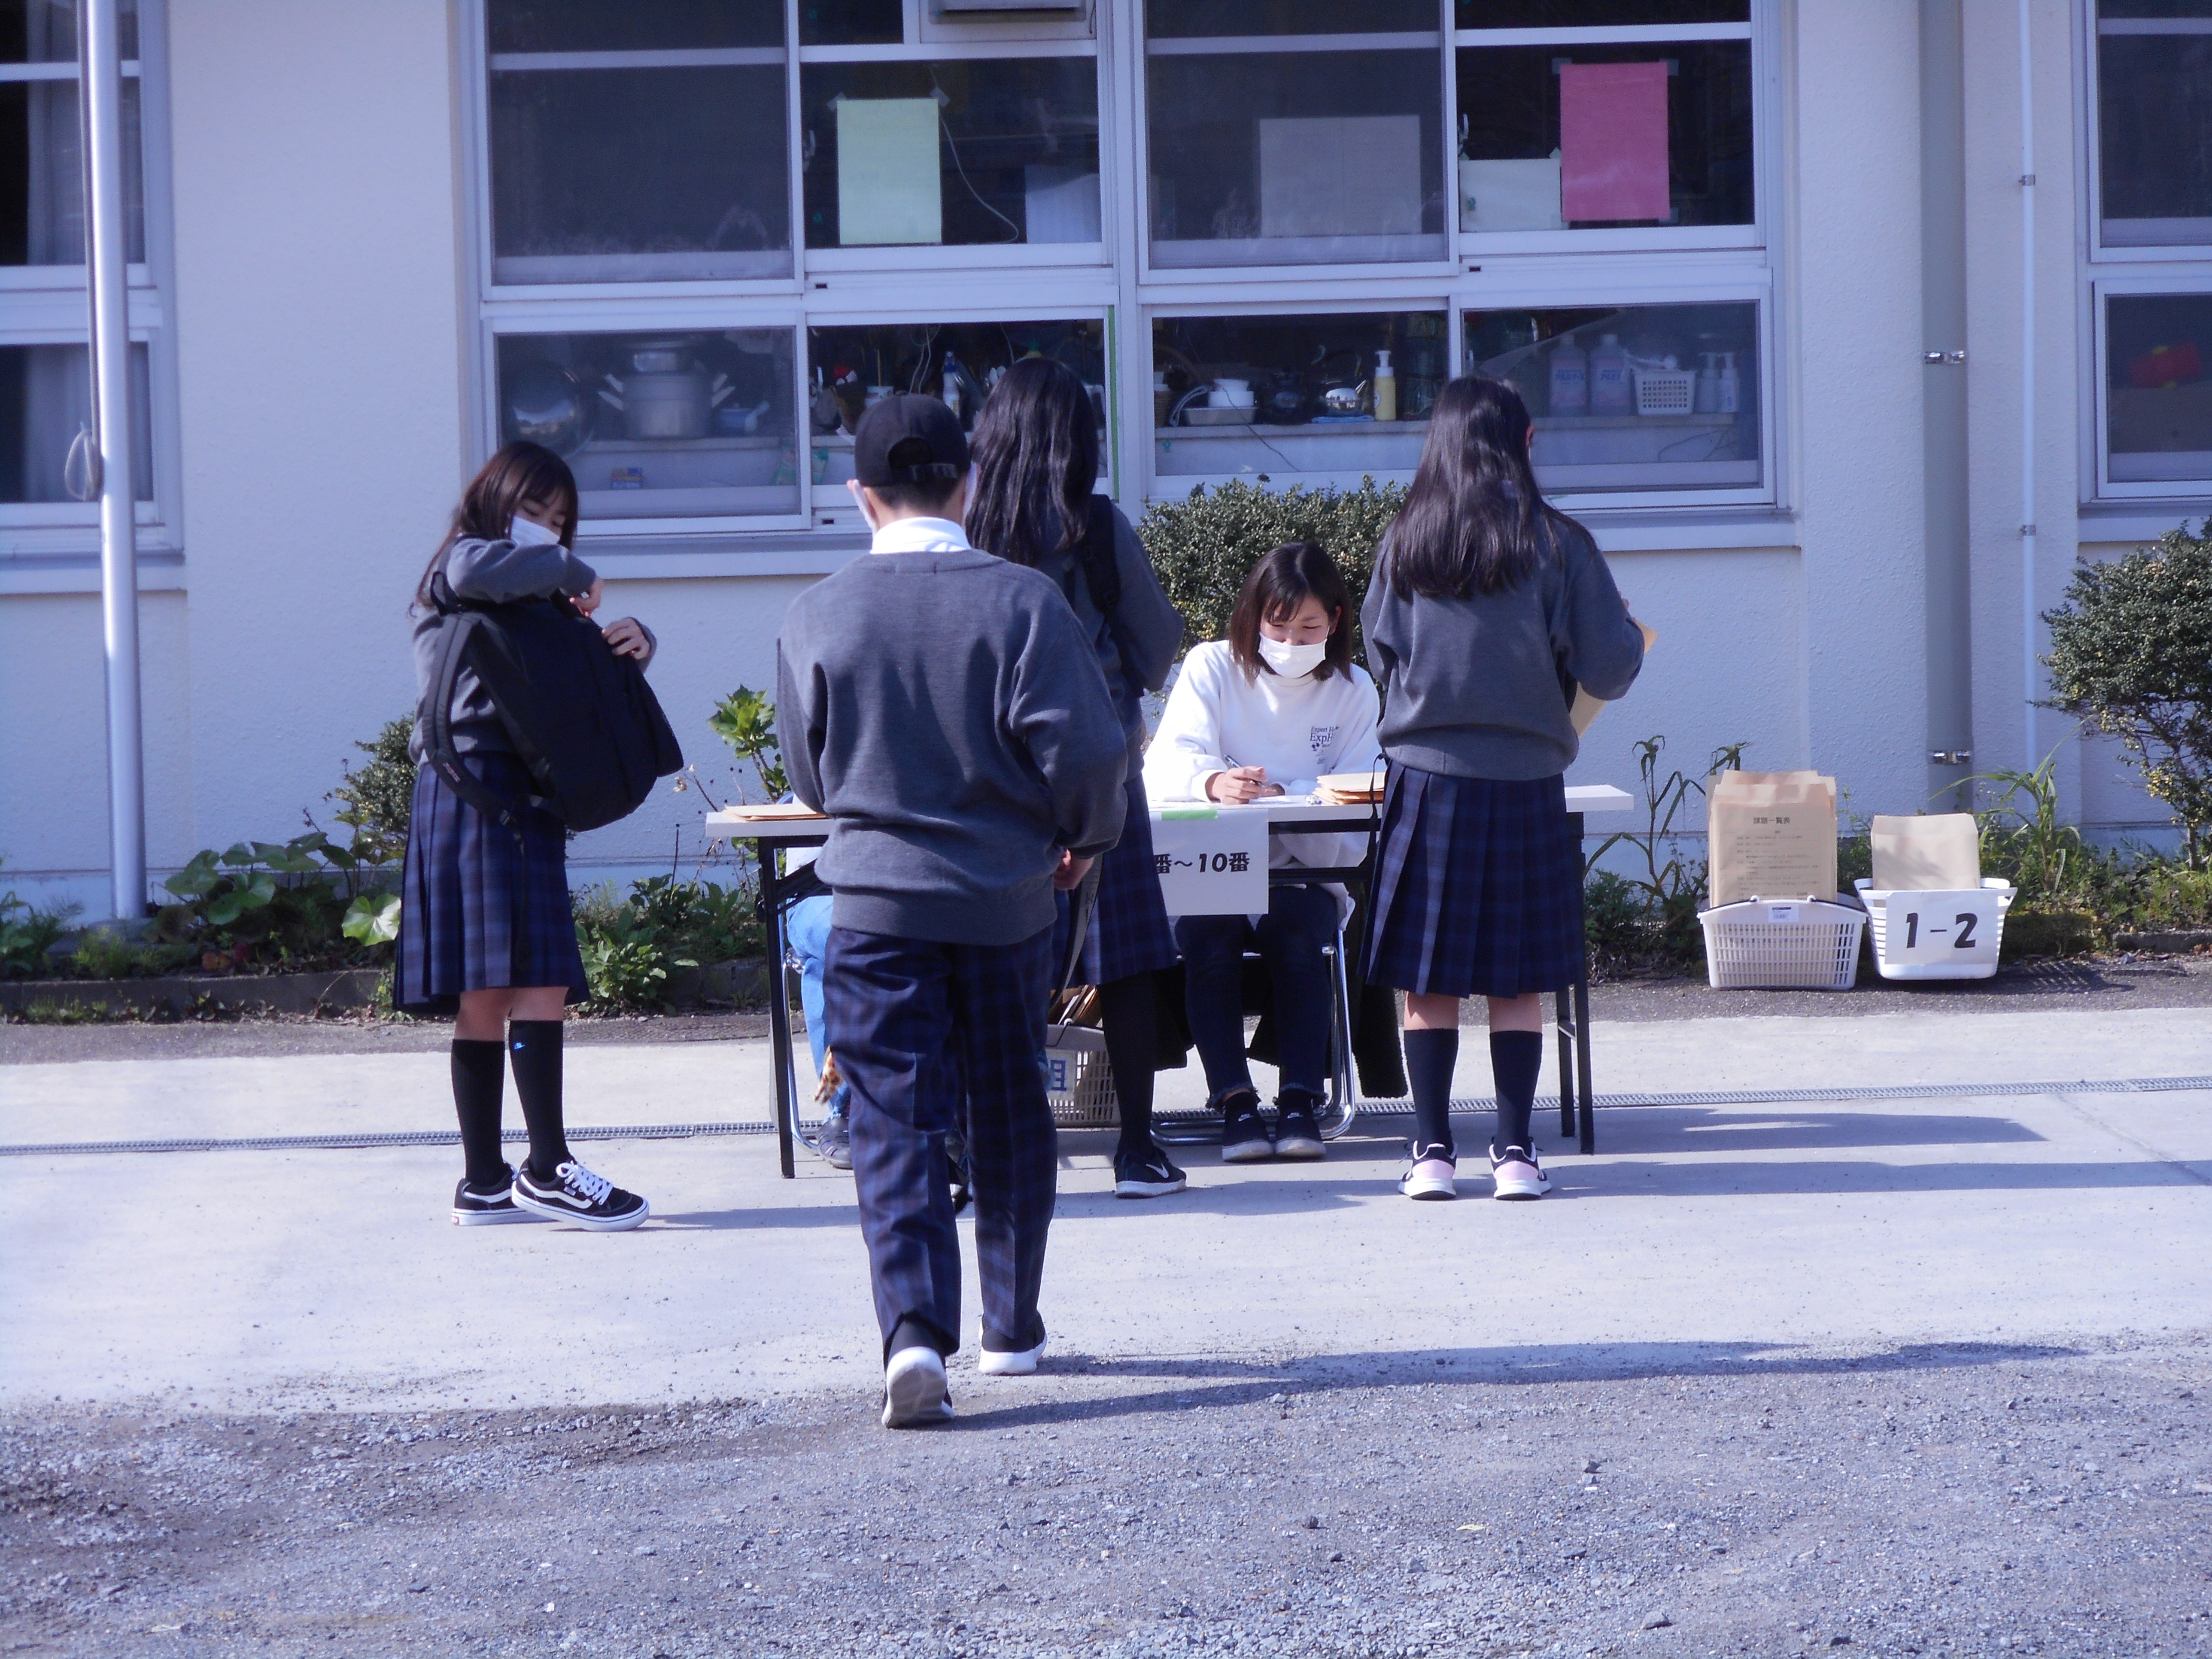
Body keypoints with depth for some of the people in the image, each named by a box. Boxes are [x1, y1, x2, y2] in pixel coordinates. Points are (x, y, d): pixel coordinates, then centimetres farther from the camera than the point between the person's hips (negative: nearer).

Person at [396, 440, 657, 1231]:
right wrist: (572, 572, -10)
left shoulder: (531, 601, 28)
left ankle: (485, 1183, 6)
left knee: (487, 997, 6)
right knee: (537, 982, -14)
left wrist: (632, 641, 1)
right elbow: (476, 572, -23)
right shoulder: (460, 563, 2)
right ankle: (546, 1169, -14)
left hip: (519, 796, 9)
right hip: (481, 788, -9)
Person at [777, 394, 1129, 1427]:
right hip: (1006, 895, 1)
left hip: (876, 898, -1)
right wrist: (1086, 836, 7)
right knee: (1010, 1114, 17)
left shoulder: (819, 614, -5)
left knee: (896, 1125, 0)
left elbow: (809, 774, 6)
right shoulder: (1022, 601, -10)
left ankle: (916, 1331, -19)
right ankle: (1013, 1328, 26)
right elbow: (1086, 747, -14)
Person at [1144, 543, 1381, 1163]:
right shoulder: (1212, 669, 2)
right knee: (1208, 936, -31)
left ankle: (1301, 1100, -26)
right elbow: (1167, 761, -14)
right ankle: (1234, 1101, -28)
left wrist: (1281, 798, -25)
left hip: (1304, 872, 0)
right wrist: (1213, 782, -38)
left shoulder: (1353, 689, 5)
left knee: (1296, 933, -31)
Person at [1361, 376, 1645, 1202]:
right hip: (1525, 783, -1)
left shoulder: (1402, 544, -3)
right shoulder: (1555, 544, -7)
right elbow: (1608, 669, -4)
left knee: (1429, 980, 7)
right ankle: (1514, 1151, 8)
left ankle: (1432, 1151, 8)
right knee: (1519, 980, 6)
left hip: (1426, 779, 1)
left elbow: (1380, 655, 8)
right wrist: (1631, 639, 18)